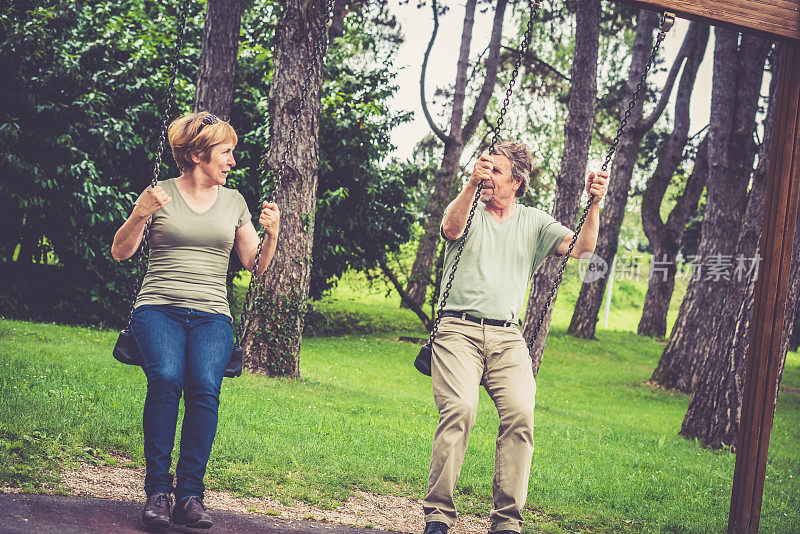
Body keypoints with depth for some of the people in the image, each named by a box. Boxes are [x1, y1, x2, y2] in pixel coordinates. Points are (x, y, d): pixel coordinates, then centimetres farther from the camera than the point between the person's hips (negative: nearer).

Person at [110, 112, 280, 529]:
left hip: (211, 315, 2)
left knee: (205, 386, -27)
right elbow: (120, 253, 5)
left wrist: (271, 234, 1)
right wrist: (139, 215, -11)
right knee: (166, 378, -31)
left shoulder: (233, 201, 18)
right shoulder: (160, 193, 9)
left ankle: (190, 495, -25)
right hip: (158, 309, -2)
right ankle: (158, 491, -23)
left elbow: (255, 266, 19)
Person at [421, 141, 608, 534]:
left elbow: (581, 247, 4)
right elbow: (451, 228, -15)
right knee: (459, 409, -24)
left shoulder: (534, 222, 16)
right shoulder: (468, 209, 9)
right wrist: (471, 183, -32)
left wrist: (593, 205, -12)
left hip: (507, 336, 2)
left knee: (520, 414, -20)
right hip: (458, 328, -2)